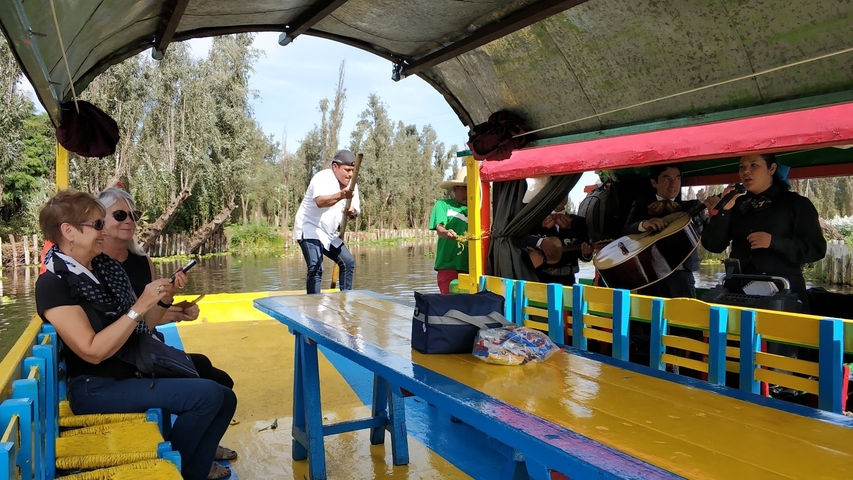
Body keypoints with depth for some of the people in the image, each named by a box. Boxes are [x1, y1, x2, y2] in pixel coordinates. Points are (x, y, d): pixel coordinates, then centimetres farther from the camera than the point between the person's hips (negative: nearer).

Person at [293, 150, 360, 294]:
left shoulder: (351, 185, 5)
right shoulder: (323, 178, -18)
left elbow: (356, 209, 2)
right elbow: (320, 202, -38)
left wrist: (351, 212, -24)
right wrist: (341, 195, -56)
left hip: (329, 234, 9)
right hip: (309, 230, -8)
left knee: (348, 262, 9)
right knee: (316, 269, -20)